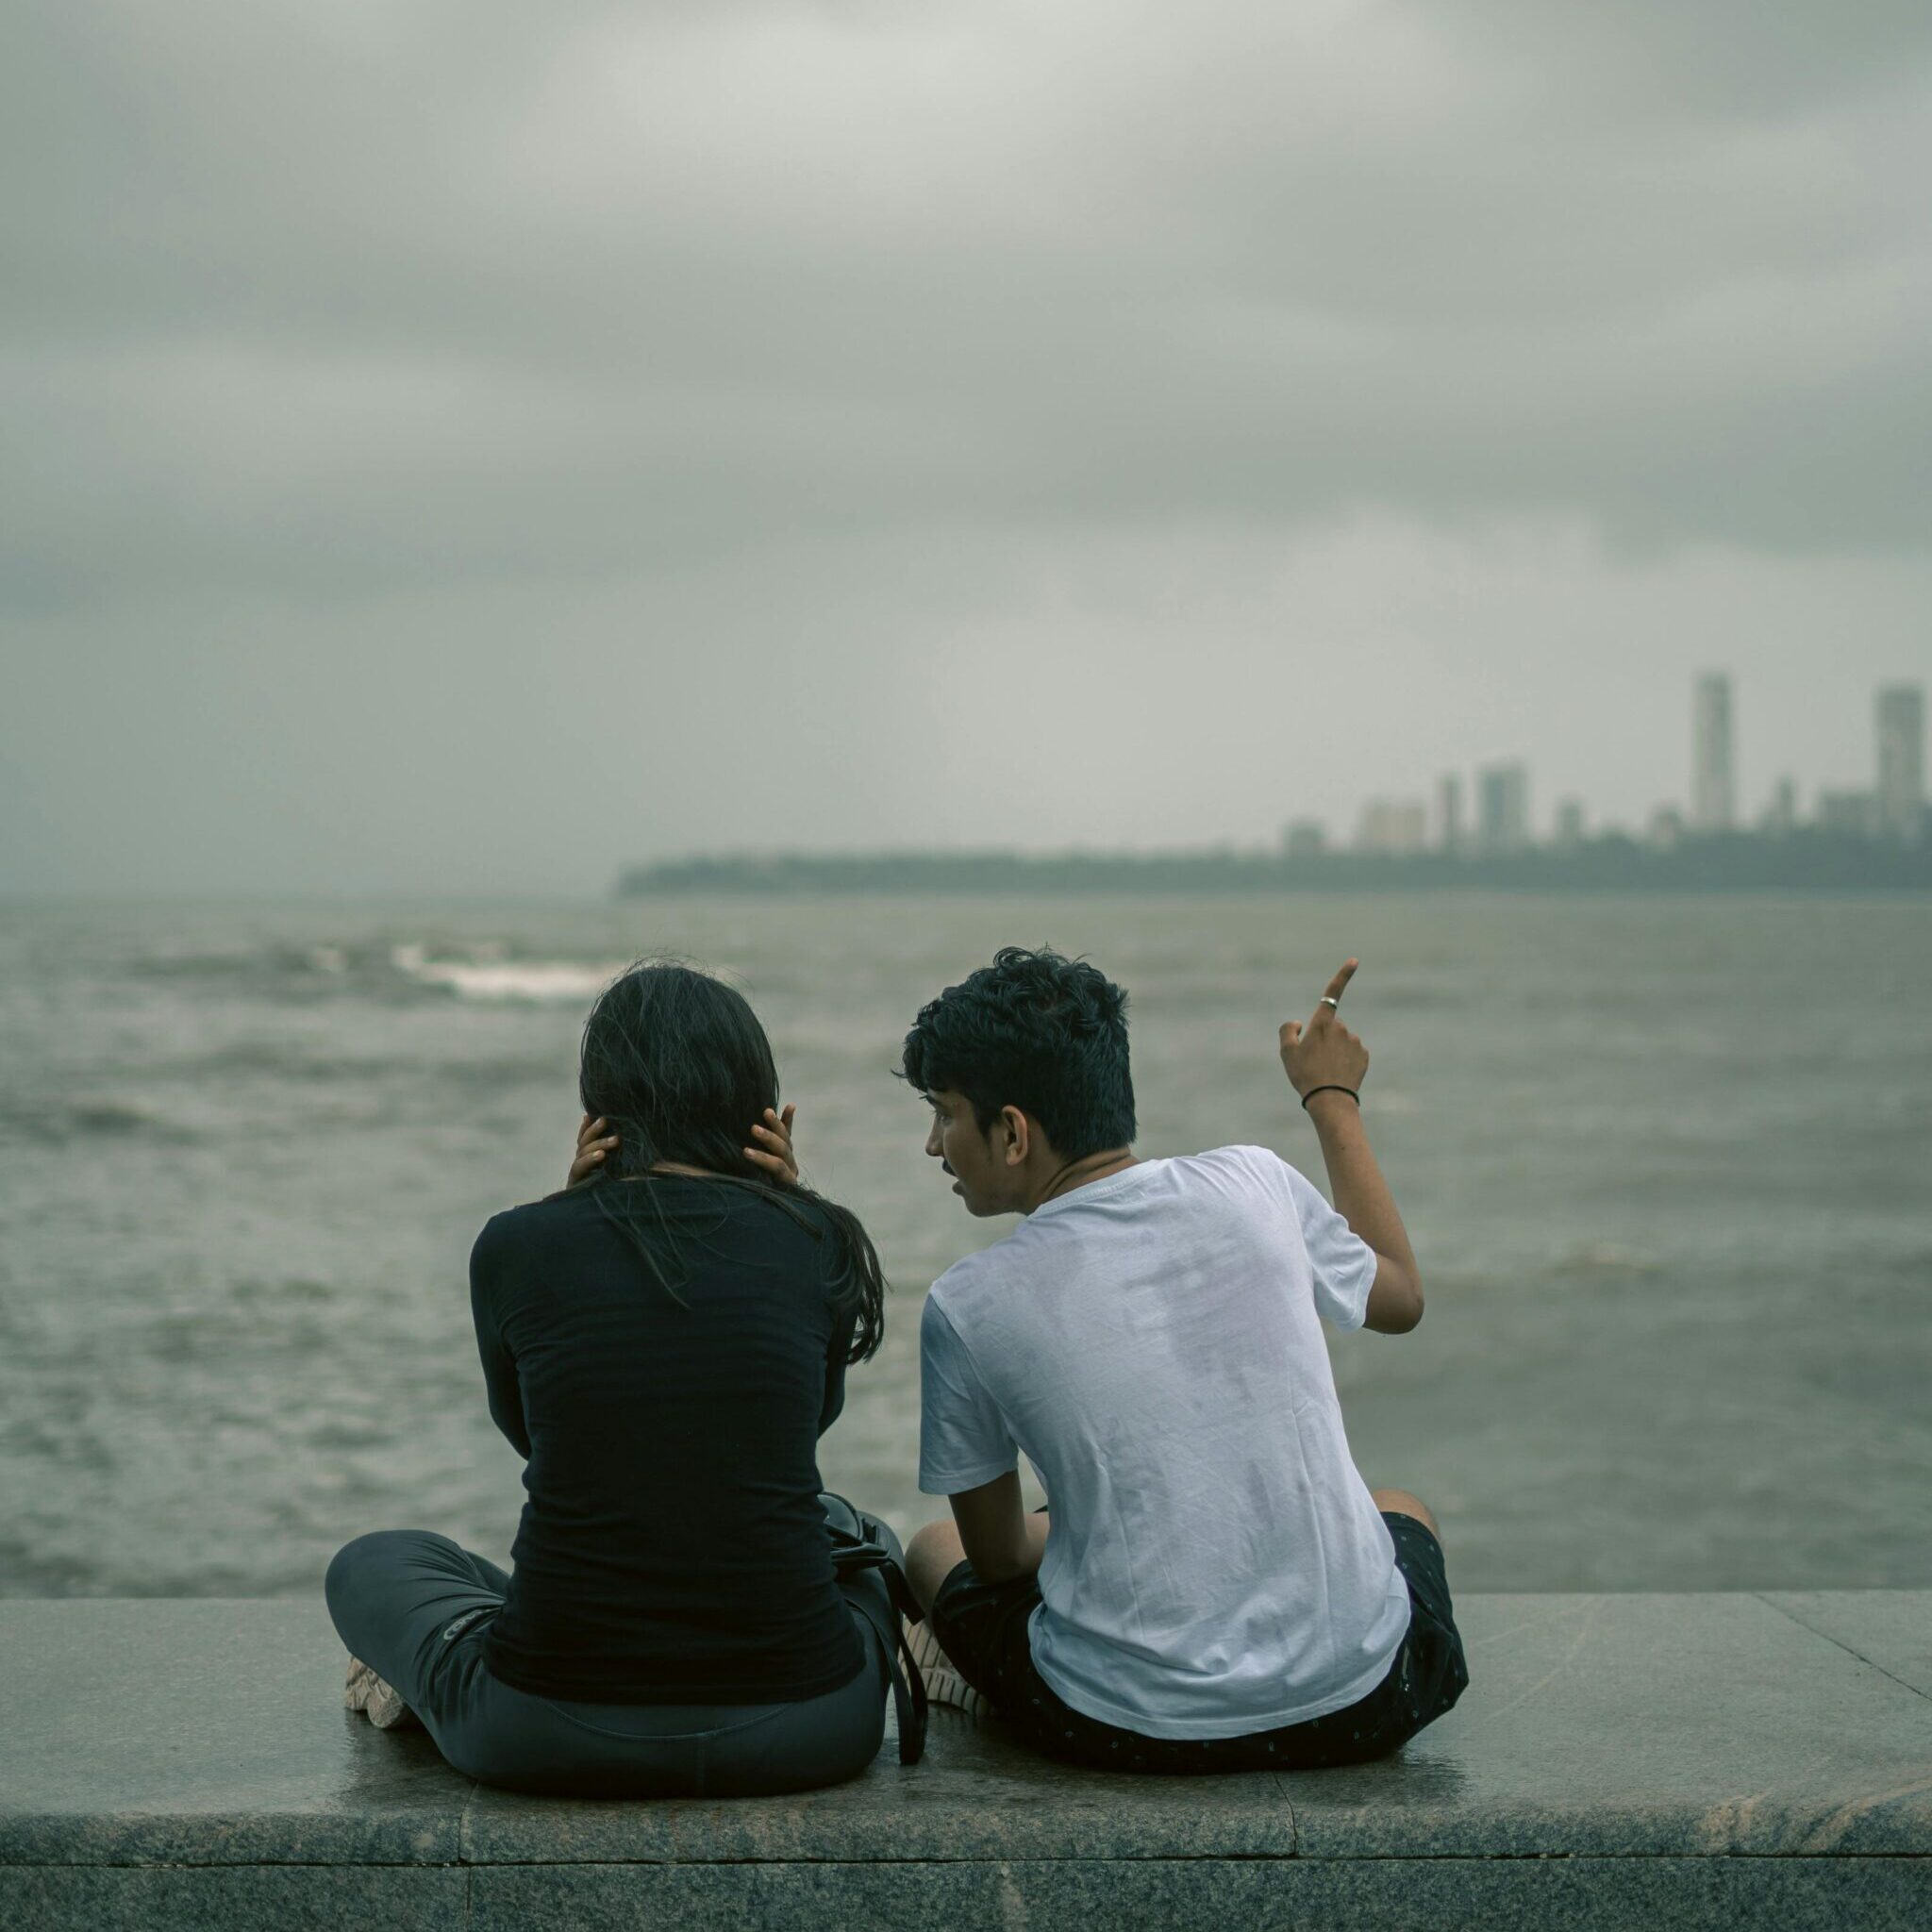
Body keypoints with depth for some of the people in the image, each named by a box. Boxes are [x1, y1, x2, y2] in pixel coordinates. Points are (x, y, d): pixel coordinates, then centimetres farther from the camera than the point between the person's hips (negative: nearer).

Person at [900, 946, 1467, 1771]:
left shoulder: (967, 1306, -11)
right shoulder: (1253, 1186, -5)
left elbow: (995, 1555, 3)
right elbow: (1401, 1297, 18)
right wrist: (1332, 1095, 30)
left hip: (1128, 1729, -1)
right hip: (1356, 1703, 2)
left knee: (934, 1549, 28)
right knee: (1403, 1510, 37)